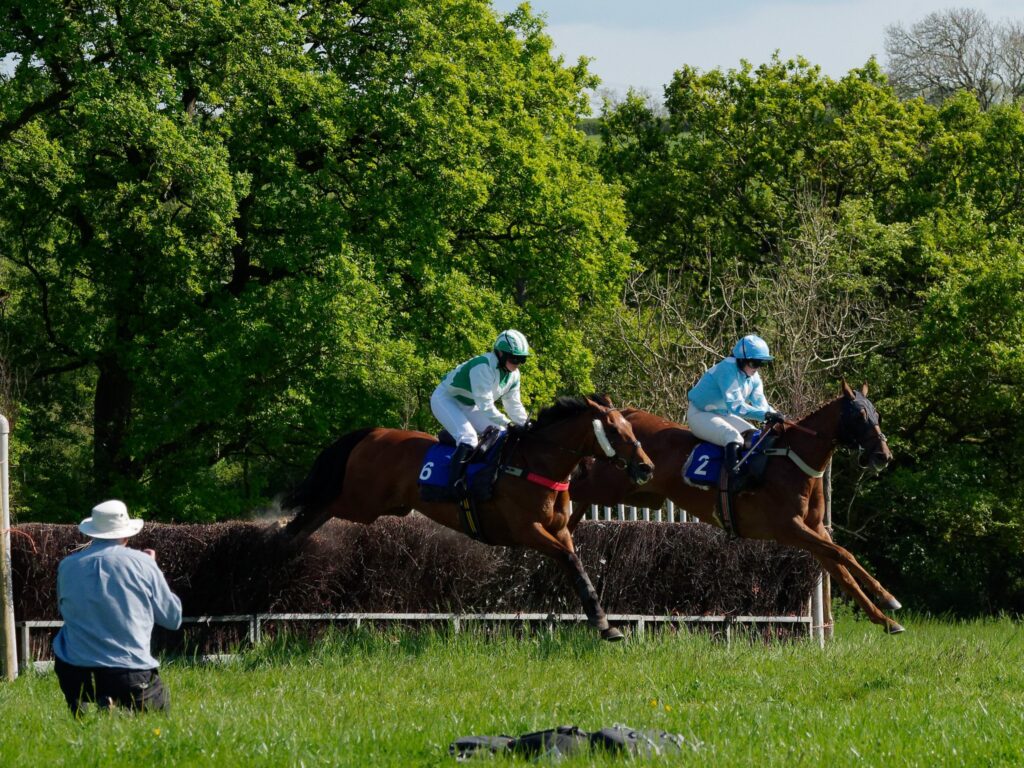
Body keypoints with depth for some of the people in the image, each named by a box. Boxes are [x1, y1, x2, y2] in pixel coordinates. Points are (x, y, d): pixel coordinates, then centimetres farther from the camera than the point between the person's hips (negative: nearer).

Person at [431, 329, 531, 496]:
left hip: (469, 406, 10)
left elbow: (514, 405, 3)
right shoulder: (482, 367, -33)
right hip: (446, 400, -10)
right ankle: (455, 482, -33)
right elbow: (485, 406, -36)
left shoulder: (513, 375, -5)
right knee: (468, 438, -32)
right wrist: (508, 424, -37)